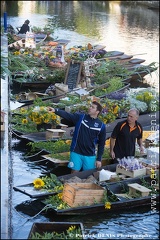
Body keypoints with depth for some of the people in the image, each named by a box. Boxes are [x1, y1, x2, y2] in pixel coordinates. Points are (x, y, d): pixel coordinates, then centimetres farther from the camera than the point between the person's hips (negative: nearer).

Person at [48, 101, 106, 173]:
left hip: (90, 156, 0)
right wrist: (55, 110, -34)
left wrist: (99, 159, 1)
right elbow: (67, 115, -16)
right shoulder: (80, 117, -2)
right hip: (76, 153, 0)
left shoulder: (101, 126, -2)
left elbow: (101, 144, 3)